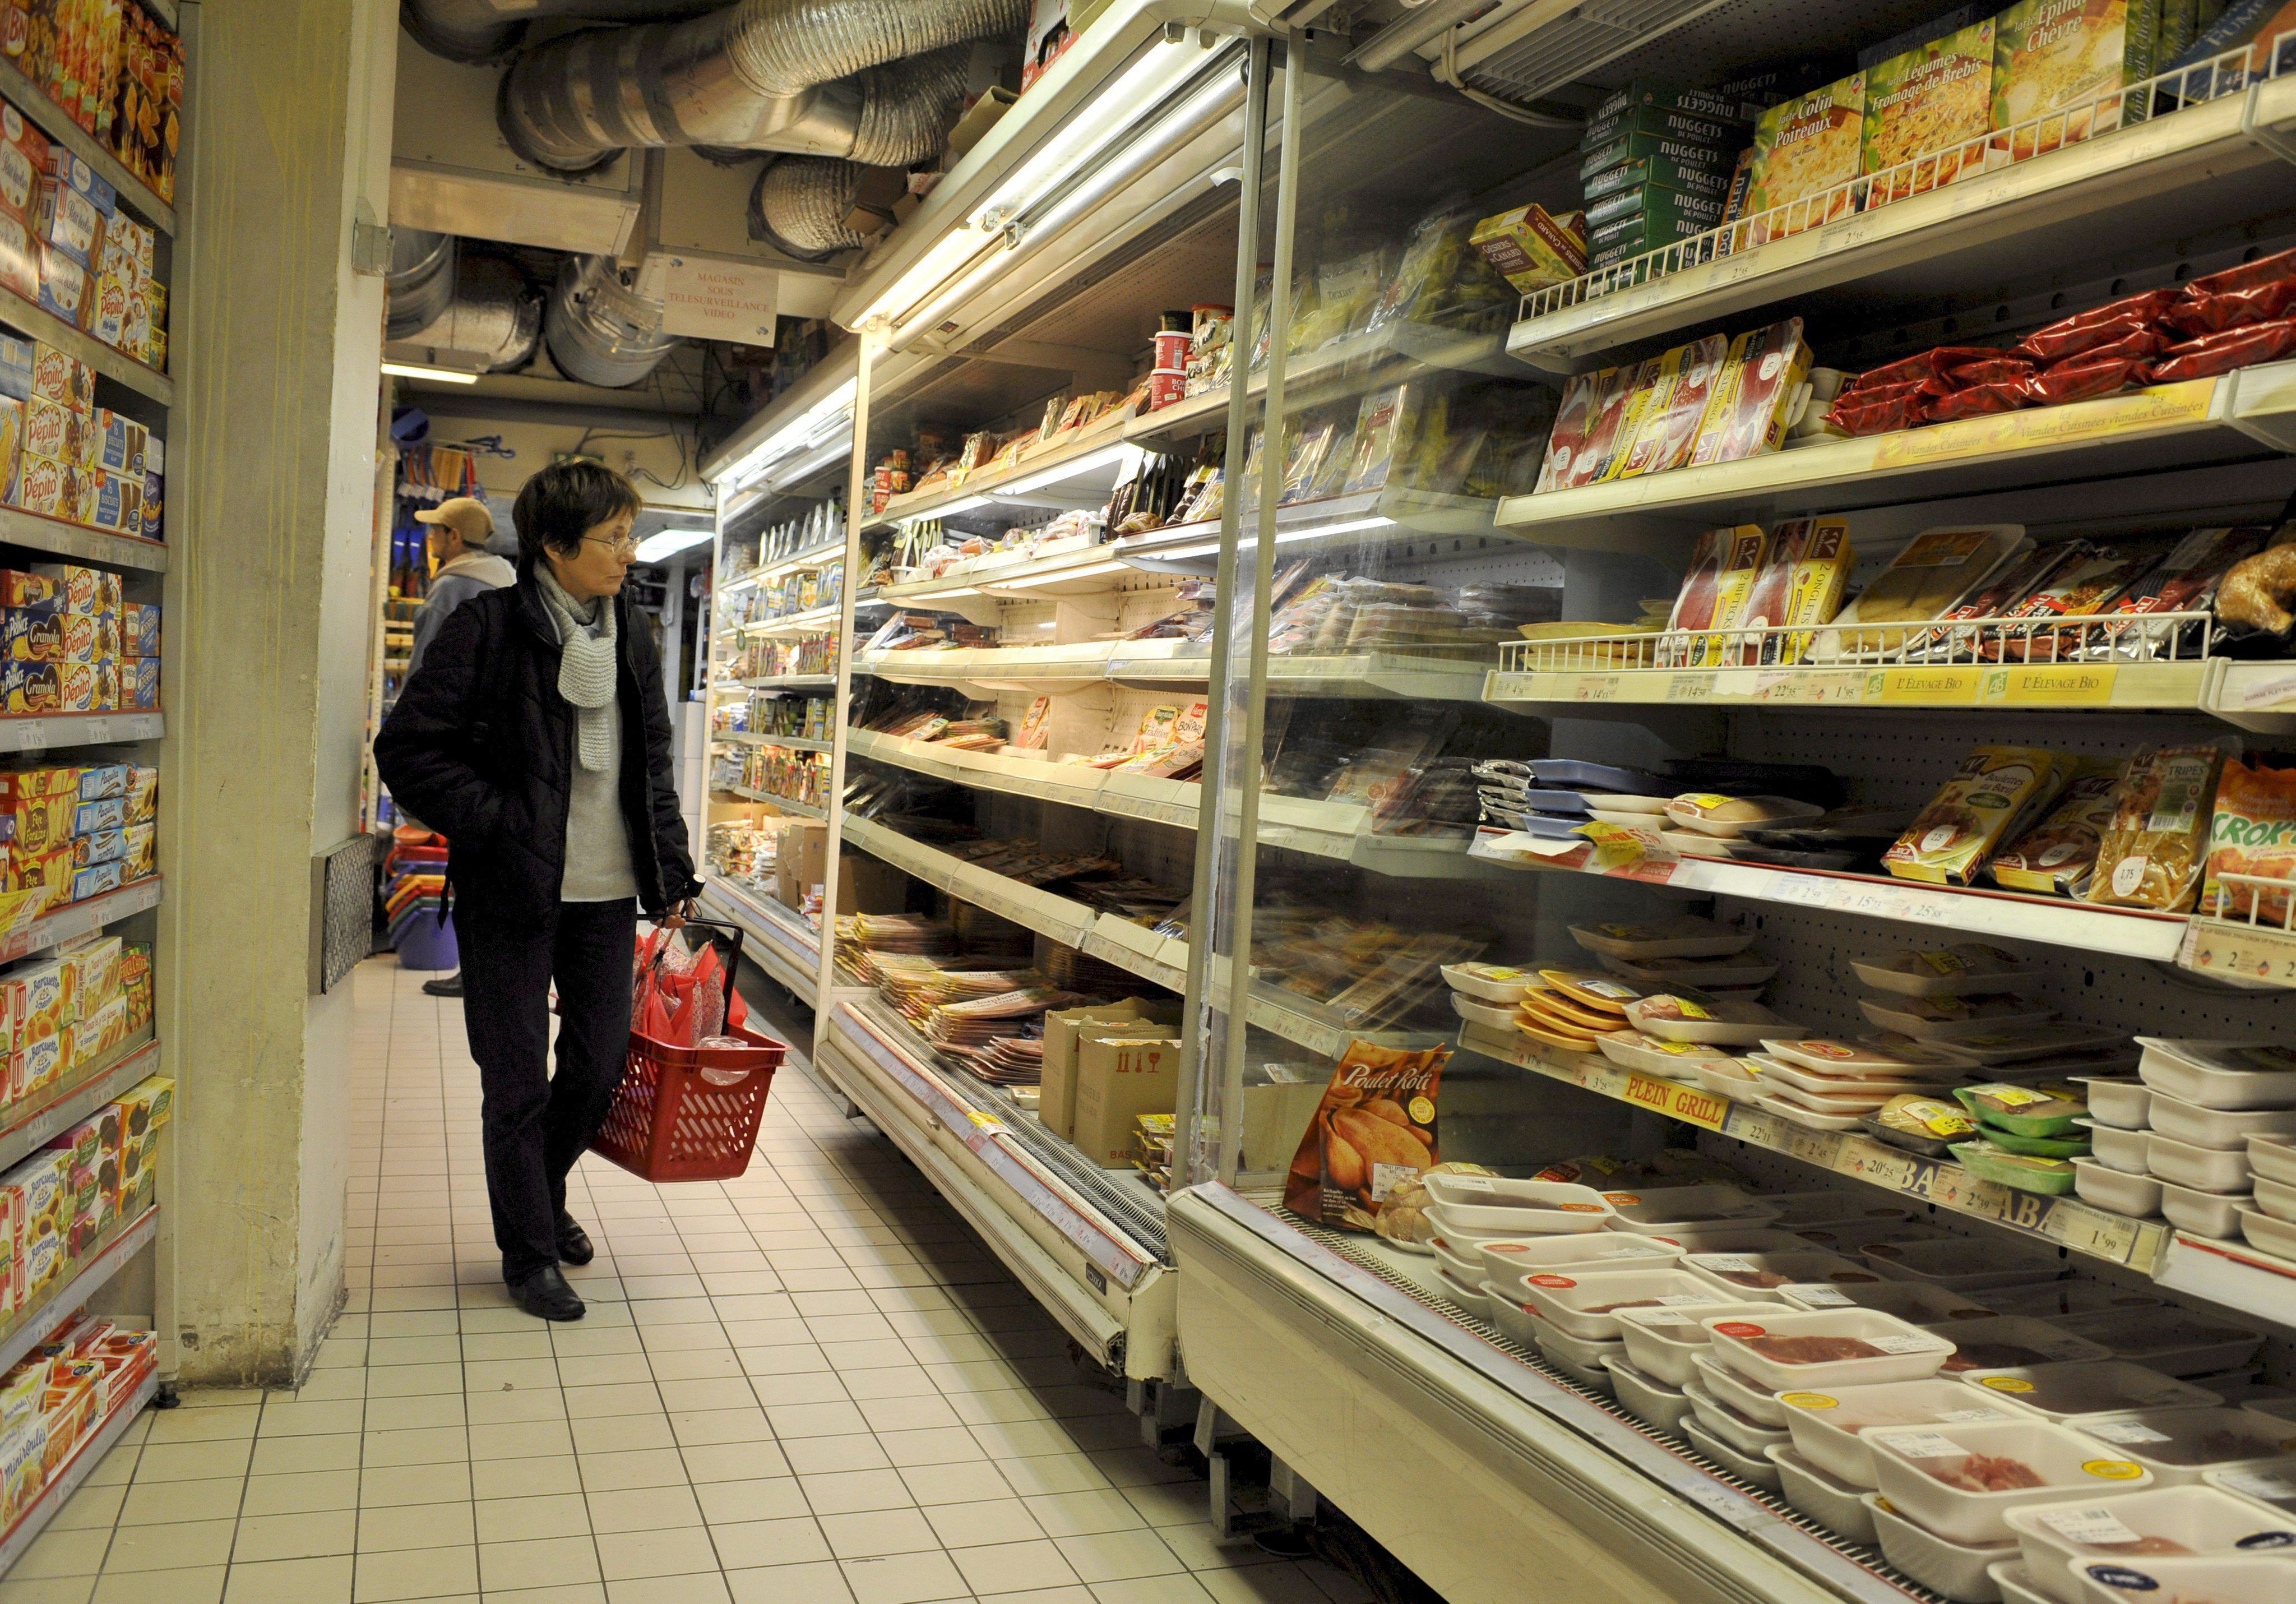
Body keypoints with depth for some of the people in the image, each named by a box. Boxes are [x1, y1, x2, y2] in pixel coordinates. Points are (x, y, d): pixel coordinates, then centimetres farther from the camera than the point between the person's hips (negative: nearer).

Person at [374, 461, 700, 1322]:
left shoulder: (632, 636, 9)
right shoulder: (487, 628, -9)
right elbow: (406, 748, -9)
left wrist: (671, 873, 12)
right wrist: (495, 823, -14)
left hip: (607, 893, 5)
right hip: (513, 893, -5)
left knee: (600, 1064, 12)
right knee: (518, 1081, 5)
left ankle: (543, 1192, 40)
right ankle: (530, 1252, 23)